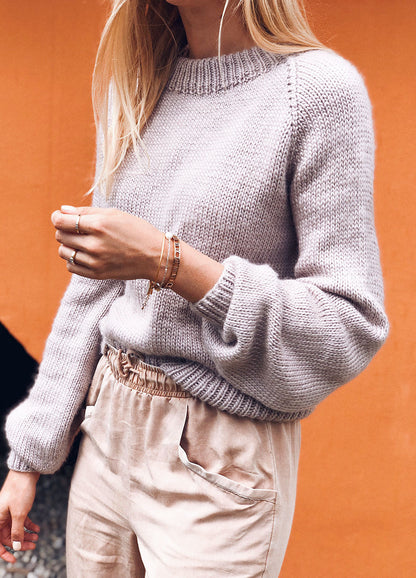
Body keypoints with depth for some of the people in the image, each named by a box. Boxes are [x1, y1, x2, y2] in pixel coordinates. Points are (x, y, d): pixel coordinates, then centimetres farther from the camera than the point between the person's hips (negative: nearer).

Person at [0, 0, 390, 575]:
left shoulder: (319, 88, -13)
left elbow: (351, 329, -15)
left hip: (220, 462, -5)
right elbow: (93, 289, 8)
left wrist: (167, 261, -24)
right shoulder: (138, 94, 6)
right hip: (111, 430, 6)